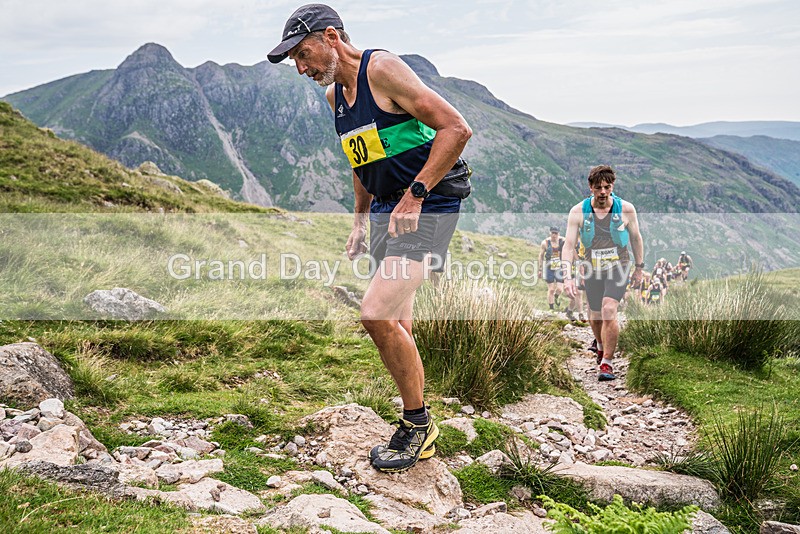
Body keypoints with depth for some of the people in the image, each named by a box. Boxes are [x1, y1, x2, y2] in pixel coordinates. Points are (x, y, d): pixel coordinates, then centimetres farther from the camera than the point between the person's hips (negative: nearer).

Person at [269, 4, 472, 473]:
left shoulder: (382, 69, -14)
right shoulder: (335, 93, 12)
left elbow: (456, 128, -20)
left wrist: (415, 196, -22)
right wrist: (361, 219, 22)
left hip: (429, 205, -9)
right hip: (388, 209, 9)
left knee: (378, 312, -19)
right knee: (395, 326, 9)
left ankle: (417, 423, 1)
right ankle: (420, 434, 24)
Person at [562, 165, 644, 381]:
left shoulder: (626, 209, -10)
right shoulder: (578, 211, -11)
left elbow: (636, 238, 5)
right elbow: (569, 245, -13)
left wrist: (639, 267, 11)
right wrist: (567, 276, -22)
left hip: (619, 266, -2)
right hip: (592, 269, 2)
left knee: (609, 311, -20)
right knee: (595, 315, 13)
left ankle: (607, 363, -9)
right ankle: (601, 347, 46)